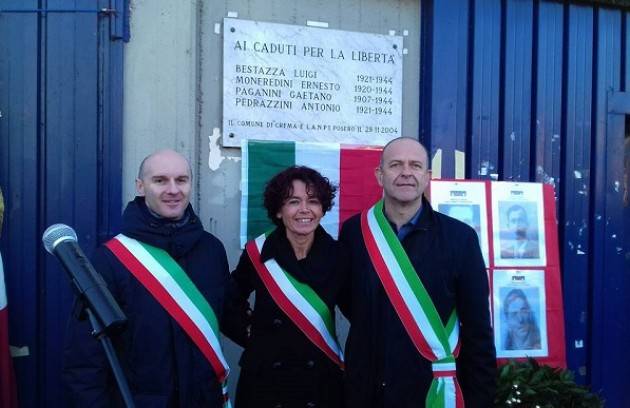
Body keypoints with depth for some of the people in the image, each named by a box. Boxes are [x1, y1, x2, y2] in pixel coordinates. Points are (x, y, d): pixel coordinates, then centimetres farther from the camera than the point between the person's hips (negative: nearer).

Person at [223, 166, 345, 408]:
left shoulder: (337, 255, -6)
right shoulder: (257, 253, -6)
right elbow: (229, 300, 10)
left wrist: (352, 360, -4)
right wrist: (248, 332, 1)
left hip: (322, 380, 1)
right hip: (265, 379, 0)